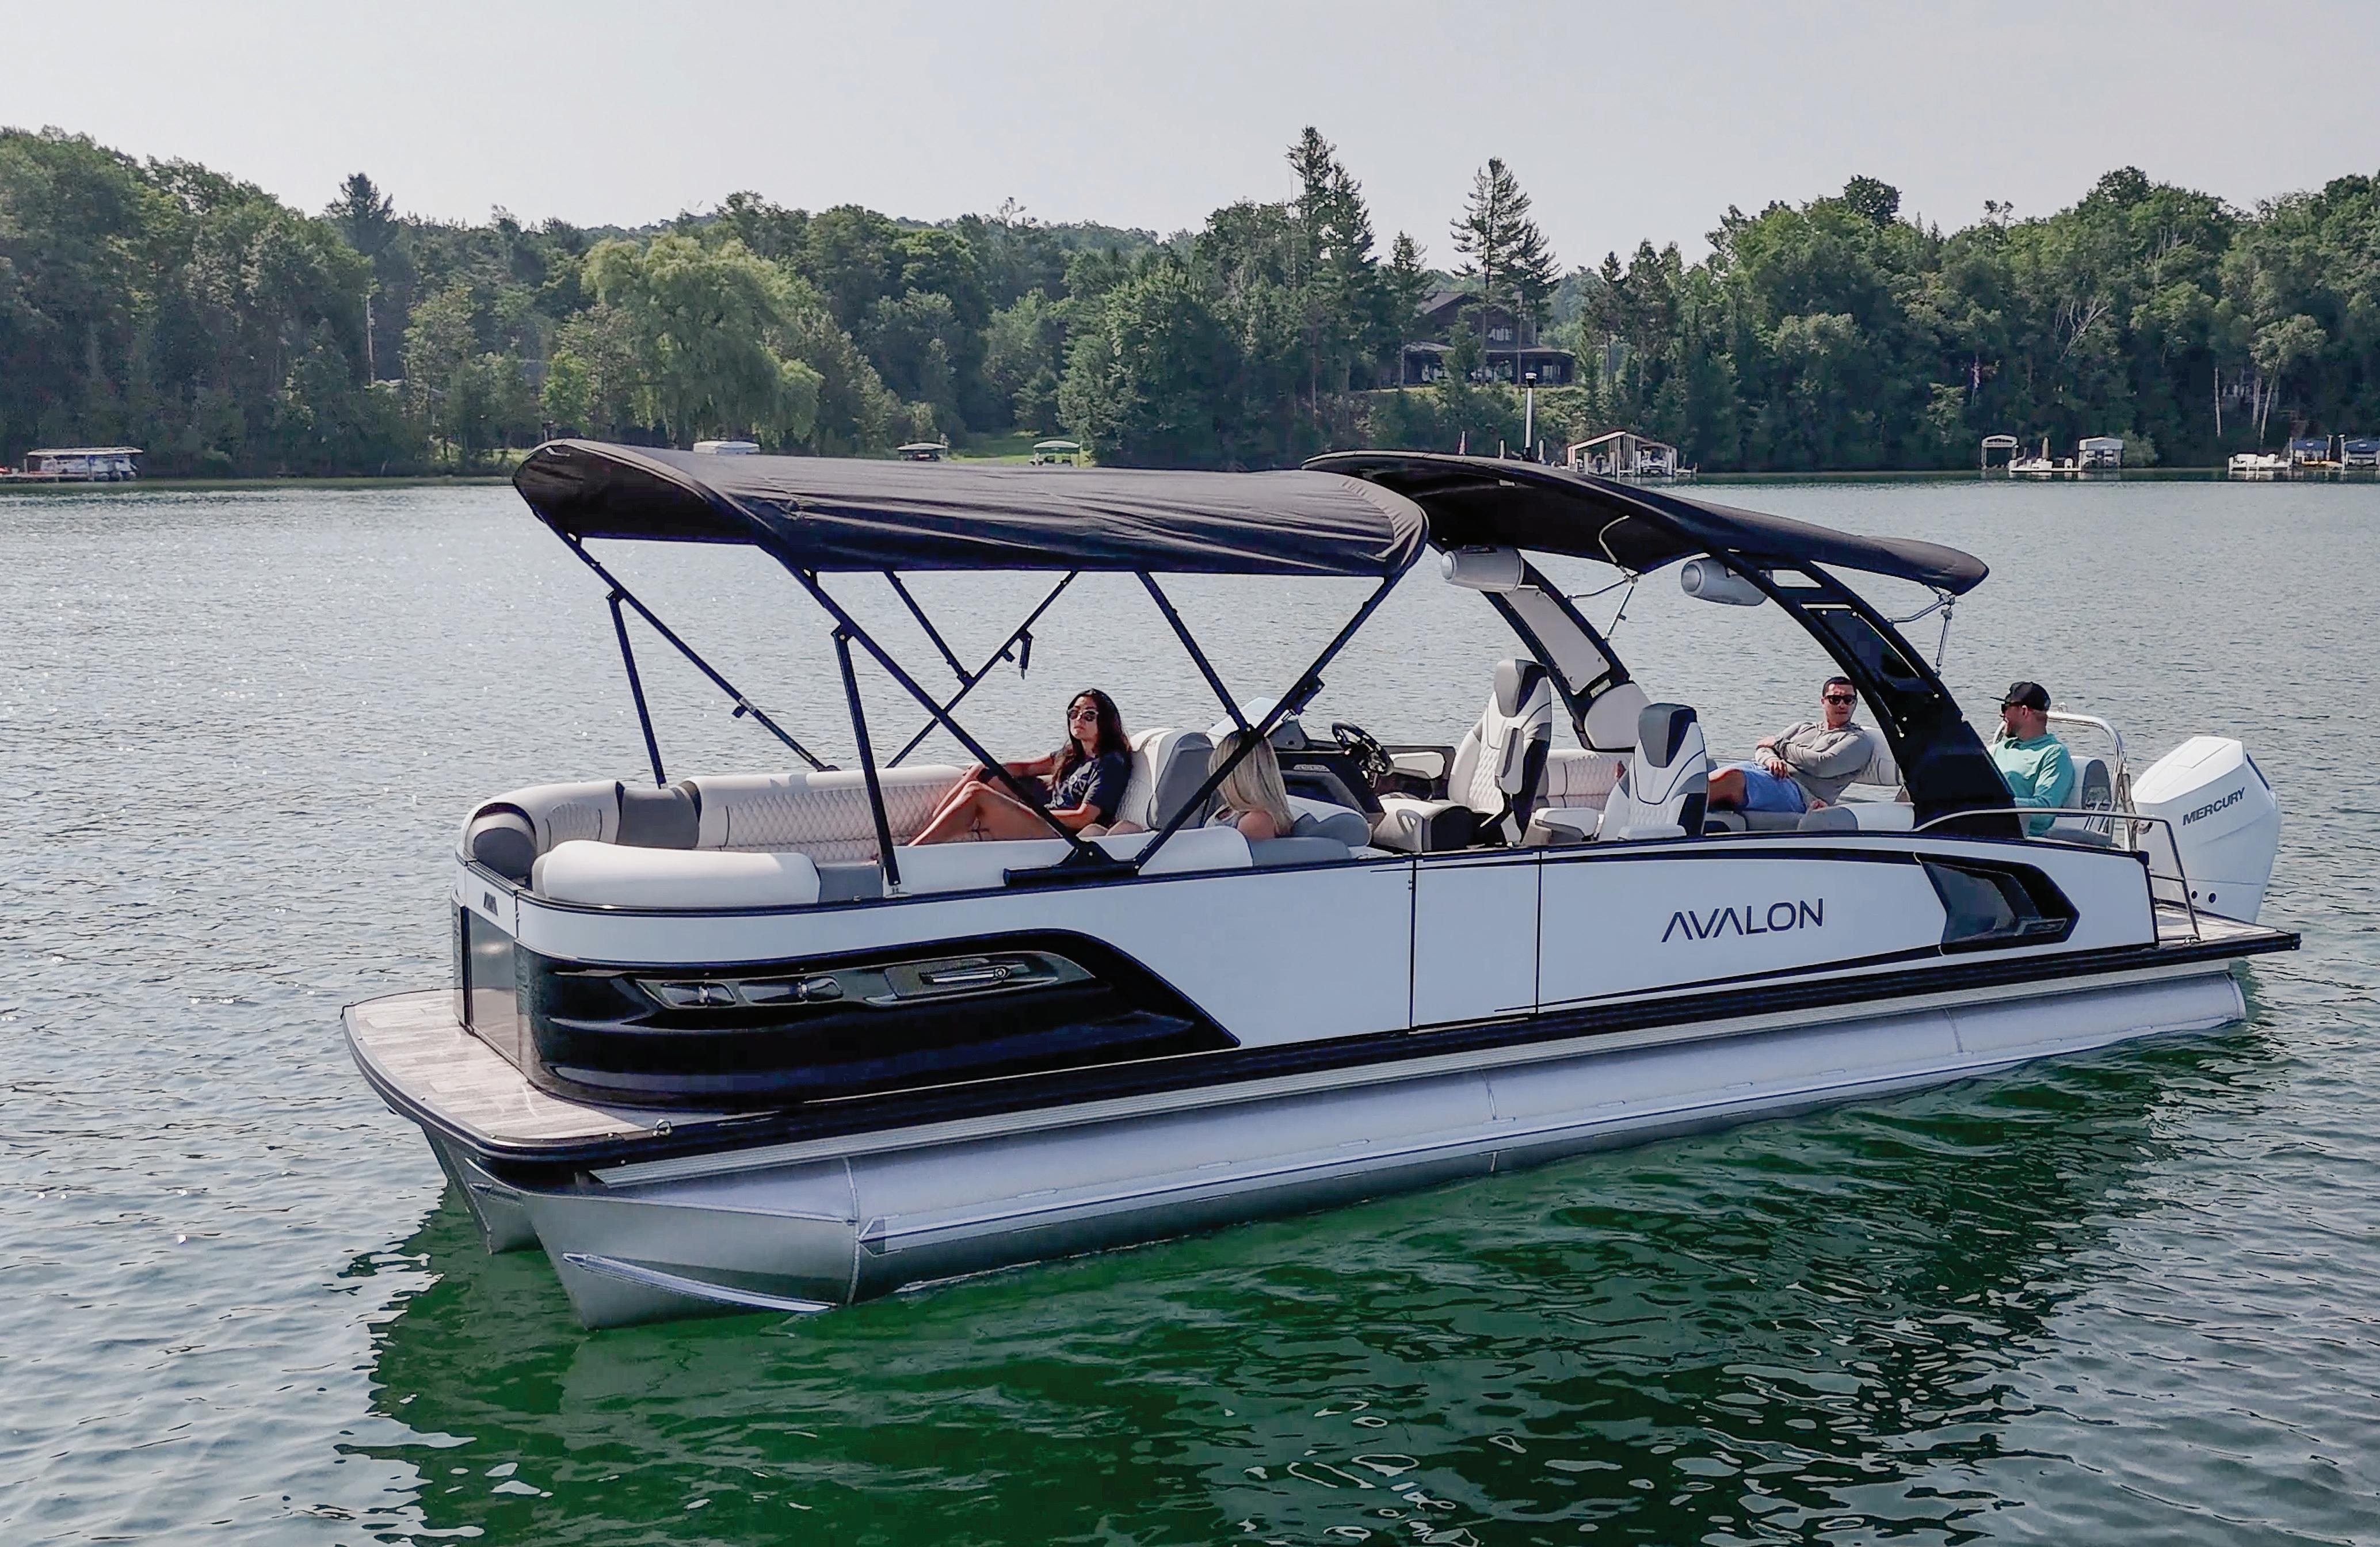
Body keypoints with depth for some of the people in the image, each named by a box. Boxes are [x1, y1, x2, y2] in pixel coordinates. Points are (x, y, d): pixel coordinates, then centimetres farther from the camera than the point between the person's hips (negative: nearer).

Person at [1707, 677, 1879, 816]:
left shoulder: (1860, 741, 13)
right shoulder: (1804, 728, 32)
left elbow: (1823, 766, -5)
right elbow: (1761, 746, 20)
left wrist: (1779, 745, 6)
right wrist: (1771, 759, -6)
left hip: (1795, 789, -7)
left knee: (1732, 779, -38)